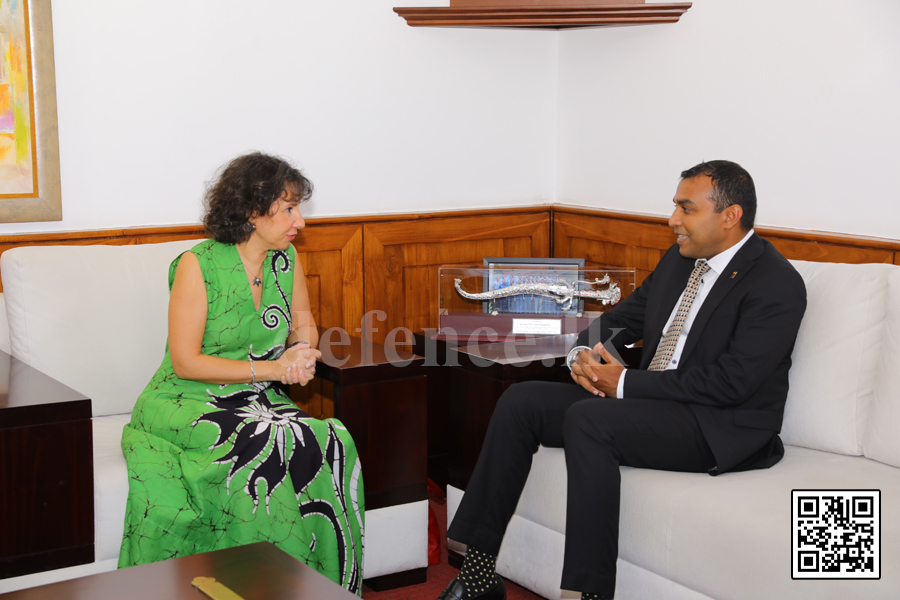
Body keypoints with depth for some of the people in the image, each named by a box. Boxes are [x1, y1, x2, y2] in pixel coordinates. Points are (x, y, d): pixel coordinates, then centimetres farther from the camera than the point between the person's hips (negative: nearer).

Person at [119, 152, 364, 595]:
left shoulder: (286, 260, 6)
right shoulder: (198, 265, -11)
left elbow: (303, 323, 22)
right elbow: (185, 362, -13)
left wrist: (301, 354, -3)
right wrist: (271, 368, -17)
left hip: (257, 403, 5)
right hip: (187, 405, -5)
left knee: (333, 445, -25)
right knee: (267, 446, -34)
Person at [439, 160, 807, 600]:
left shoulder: (777, 285, -12)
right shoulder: (679, 259, 14)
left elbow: (730, 382, -21)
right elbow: (619, 320, 20)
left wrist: (625, 383, -19)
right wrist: (584, 356, -5)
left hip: (720, 429, -8)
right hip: (643, 401, 9)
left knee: (586, 419, -32)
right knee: (520, 402, -7)